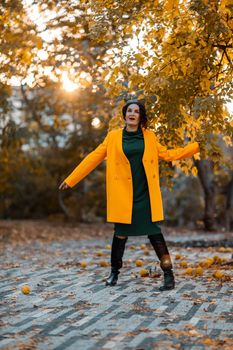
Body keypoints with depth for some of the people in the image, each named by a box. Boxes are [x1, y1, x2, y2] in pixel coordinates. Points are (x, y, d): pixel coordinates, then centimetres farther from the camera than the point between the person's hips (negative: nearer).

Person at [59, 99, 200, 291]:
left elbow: (167, 154, 16)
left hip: (146, 194, 1)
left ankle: (169, 274, 6)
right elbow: (93, 158, 4)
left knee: (154, 231, -2)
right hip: (123, 194, -1)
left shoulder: (150, 137, 8)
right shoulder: (113, 137, 3)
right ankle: (114, 272, 23)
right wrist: (71, 180, 2)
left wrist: (196, 146, 13)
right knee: (121, 232, 4)